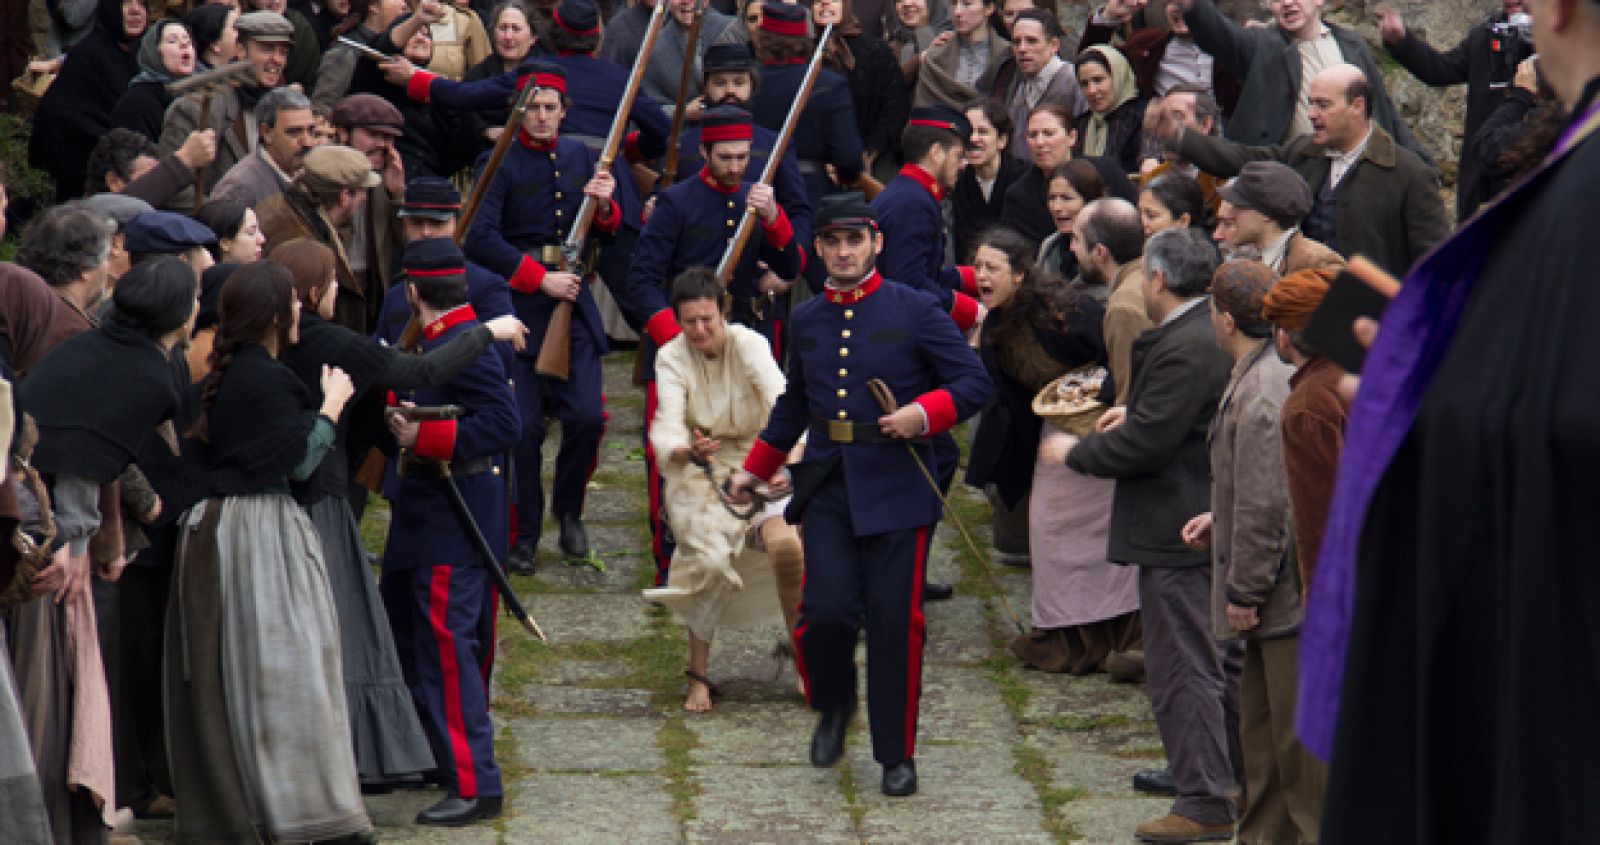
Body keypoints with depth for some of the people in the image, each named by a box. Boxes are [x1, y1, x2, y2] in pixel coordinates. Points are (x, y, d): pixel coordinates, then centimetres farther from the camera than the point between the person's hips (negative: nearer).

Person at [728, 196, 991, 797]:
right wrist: (755, 470, 30)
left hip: (896, 488, -3)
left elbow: (974, 382, -2)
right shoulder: (806, 321, 12)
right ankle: (833, 707, 18)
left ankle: (896, 754, 12)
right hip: (827, 487, 3)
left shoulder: (914, 311, -1)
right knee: (826, 609, -13)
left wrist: (923, 412, -18)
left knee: (895, 621, -3)